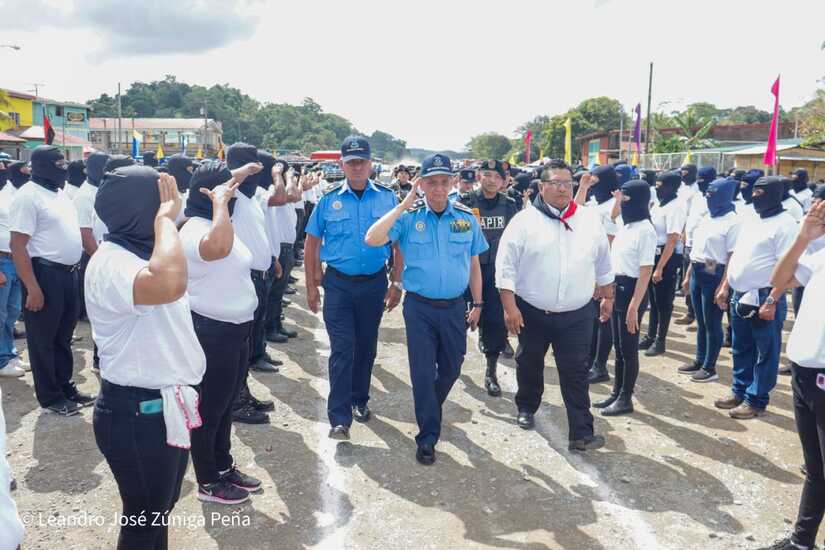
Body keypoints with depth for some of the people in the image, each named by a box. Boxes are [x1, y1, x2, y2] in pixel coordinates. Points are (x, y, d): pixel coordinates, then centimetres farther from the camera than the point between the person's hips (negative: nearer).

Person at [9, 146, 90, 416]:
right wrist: (32, 288, -23)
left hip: (68, 273, 9)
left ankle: (65, 386, 31)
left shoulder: (59, 192, 12)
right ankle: (50, 396, 17)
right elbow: (18, 245, -20)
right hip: (45, 274, -8)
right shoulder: (28, 196, -16)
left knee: (63, 336, 18)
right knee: (43, 339, 5)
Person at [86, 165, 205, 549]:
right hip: (137, 414, -9)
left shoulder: (140, 252, 8)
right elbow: (170, 285, -47)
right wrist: (165, 218, -32)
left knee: (162, 507, 25)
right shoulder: (110, 263, -25)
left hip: (166, 407, 9)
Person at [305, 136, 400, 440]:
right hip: (338, 284, -1)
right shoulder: (329, 199, -2)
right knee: (342, 349, -3)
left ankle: (359, 400, 35)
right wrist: (311, 287, 2)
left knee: (366, 346, 15)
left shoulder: (387, 197, -1)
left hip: (374, 283, 2)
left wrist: (397, 283, 0)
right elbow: (312, 244, 4)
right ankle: (339, 417, 3)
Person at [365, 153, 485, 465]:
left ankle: (431, 408, 49)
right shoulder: (408, 217, -6)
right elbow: (372, 239, -21)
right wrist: (405, 204, -21)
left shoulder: (466, 218, 2)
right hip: (419, 307, -3)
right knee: (423, 372, 4)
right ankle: (427, 438, 19)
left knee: (451, 368, 18)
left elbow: (474, 265, 10)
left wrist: (477, 304, 10)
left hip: (454, 307, 3)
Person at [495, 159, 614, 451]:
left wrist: (608, 297, 17)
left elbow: (603, 263, 13)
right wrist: (510, 307, -14)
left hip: (577, 315, 1)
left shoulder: (590, 219, 2)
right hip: (532, 312, -1)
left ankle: (581, 433, 7)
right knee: (529, 365, 18)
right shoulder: (524, 220, -8)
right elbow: (506, 266, -9)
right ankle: (526, 408, 42)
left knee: (576, 373, 1)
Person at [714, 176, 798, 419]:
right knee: (741, 350, 17)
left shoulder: (785, 224, -12)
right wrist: (725, 287, 14)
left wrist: (772, 301, -23)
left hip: (763, 299, -8)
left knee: (764, 354, 4)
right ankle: (739, 392, 30)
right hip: (740, 297, 8)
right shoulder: (751, 222, 14)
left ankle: (756, 401, 13)